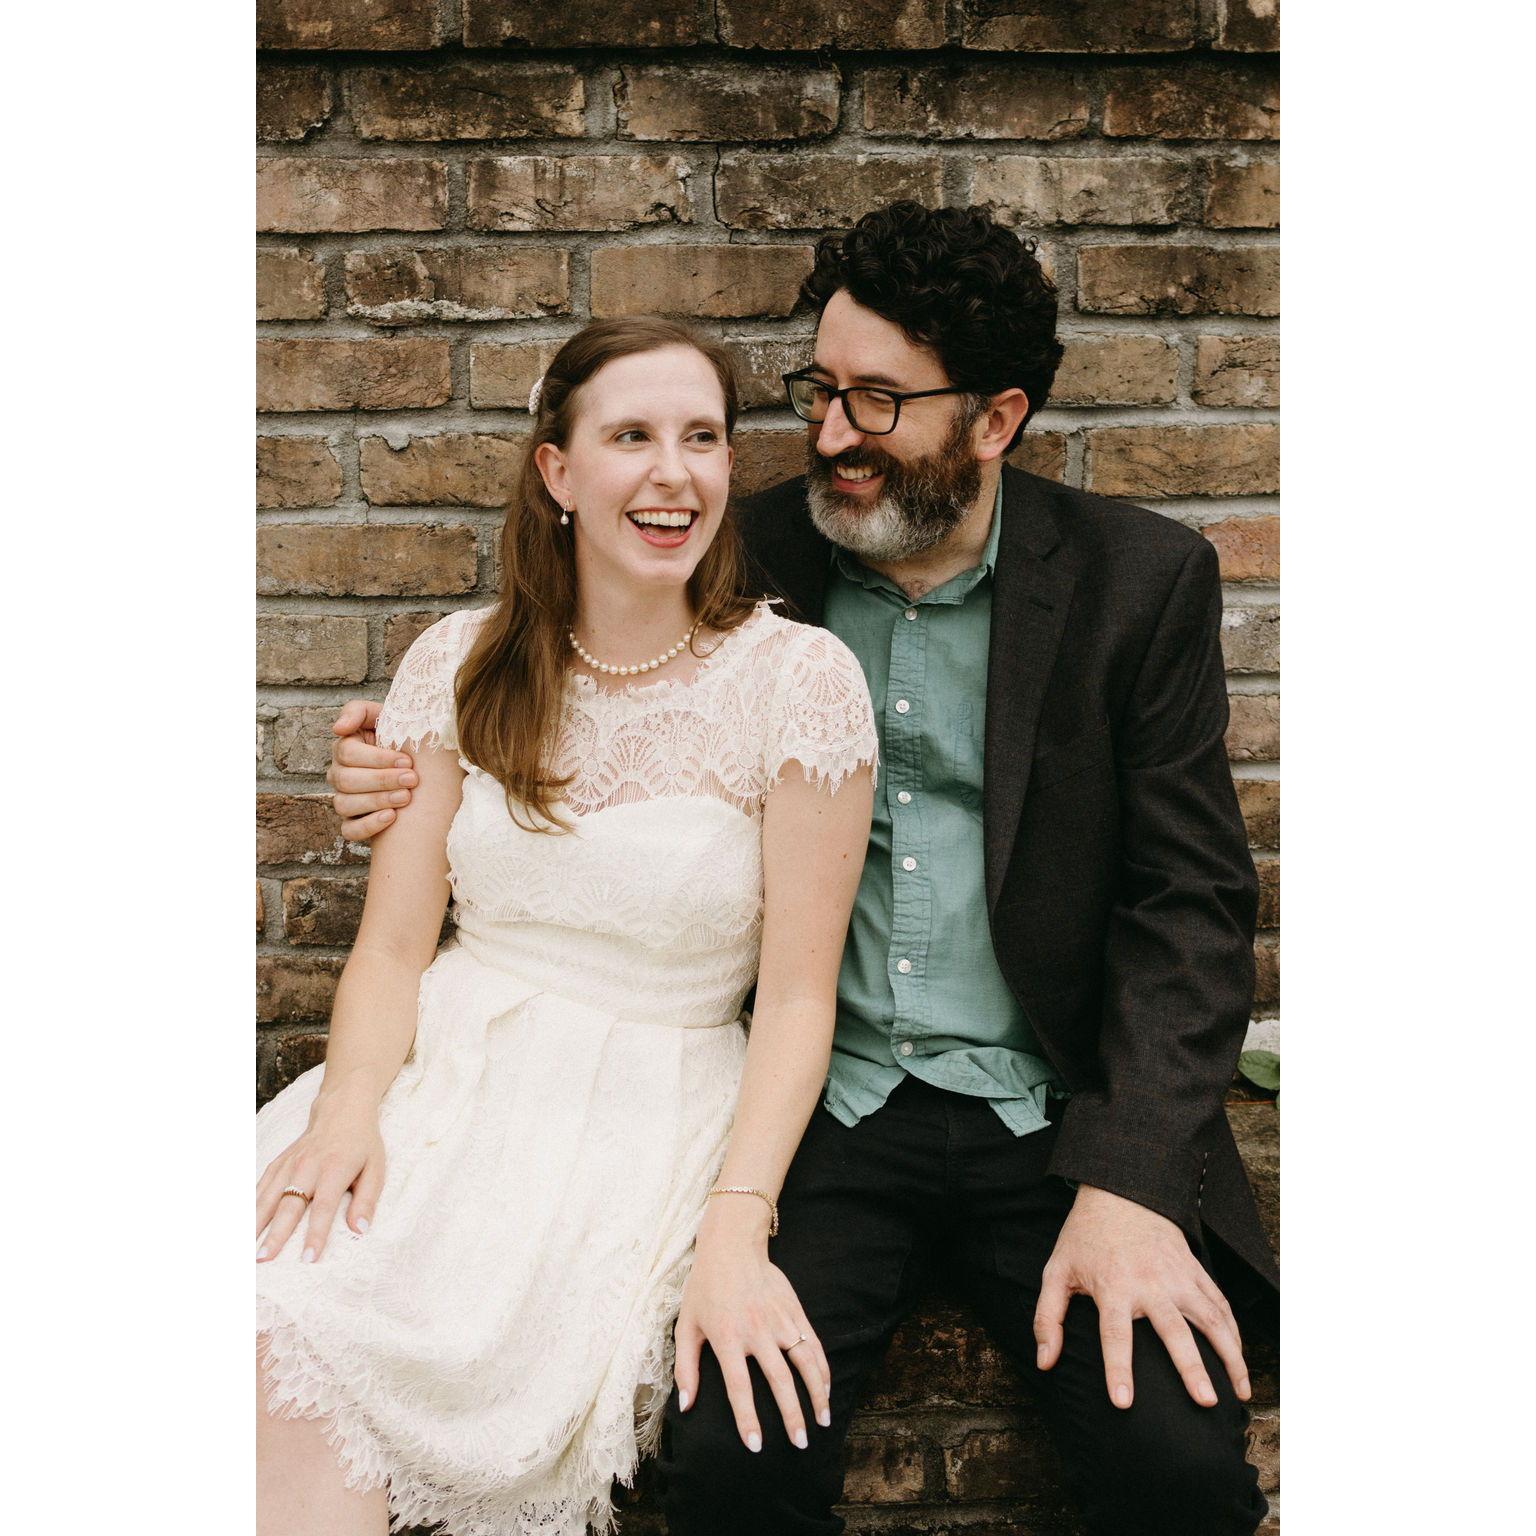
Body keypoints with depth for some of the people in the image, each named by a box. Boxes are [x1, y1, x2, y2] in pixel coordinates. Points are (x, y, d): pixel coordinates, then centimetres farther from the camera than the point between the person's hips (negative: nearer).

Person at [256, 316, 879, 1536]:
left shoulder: (799, 678, -7)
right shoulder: (461, 666, 3)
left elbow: (795, 991, -6)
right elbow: (394, 943, 2)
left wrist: (737, 1225, -18)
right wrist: (347, 1106, -17)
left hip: (658, 1106, -2)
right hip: (455, 1067, 3)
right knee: (288, 1310, -25)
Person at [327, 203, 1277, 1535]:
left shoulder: (1140, 578, -1)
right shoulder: (748, 560, 2)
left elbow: (1191, 900, -2)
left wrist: (1131, 1186, -14)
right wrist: (432, 781, -6)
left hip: (1055, 1115, 0)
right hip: (824, 1113, 1)